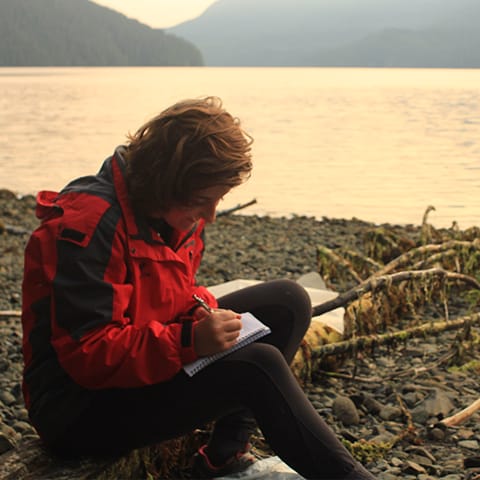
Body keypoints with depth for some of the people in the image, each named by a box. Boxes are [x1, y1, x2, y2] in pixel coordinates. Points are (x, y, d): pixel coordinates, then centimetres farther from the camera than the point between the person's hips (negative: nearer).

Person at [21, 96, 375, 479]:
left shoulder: (176, 213, 3)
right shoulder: (90, 225, -25)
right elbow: (88, 355, -28)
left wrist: (206, 311, -7)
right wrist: (190, 340, -34)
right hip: (78, 409, -10)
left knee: (288, 301, 0)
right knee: (257, 365, -28)